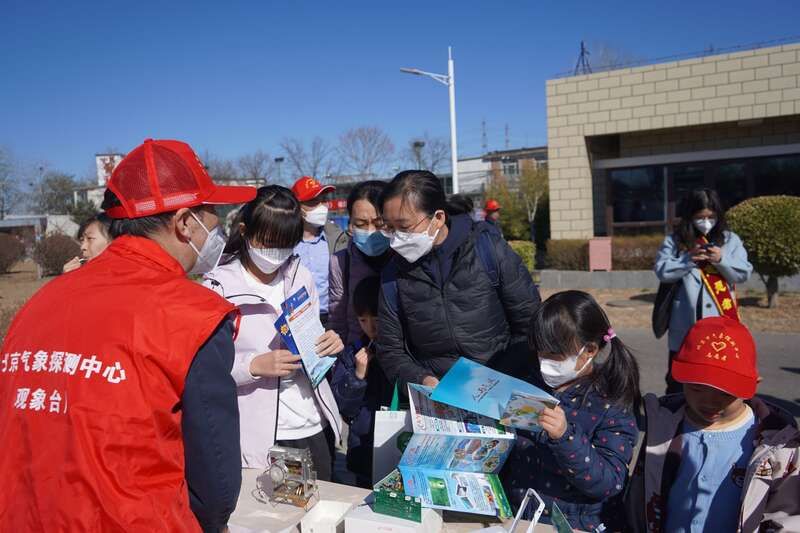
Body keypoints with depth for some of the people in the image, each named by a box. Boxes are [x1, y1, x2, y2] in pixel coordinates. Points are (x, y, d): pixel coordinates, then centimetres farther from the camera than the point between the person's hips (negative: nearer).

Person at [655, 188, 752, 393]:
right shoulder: (675, 241, 1)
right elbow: (662, 271, -8)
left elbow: (744, 273, 0)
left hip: (721, 322, 1)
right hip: (686, 323, -1)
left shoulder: (730, 240, 6)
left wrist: (722, 260, -15)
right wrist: (689, 259, -18)